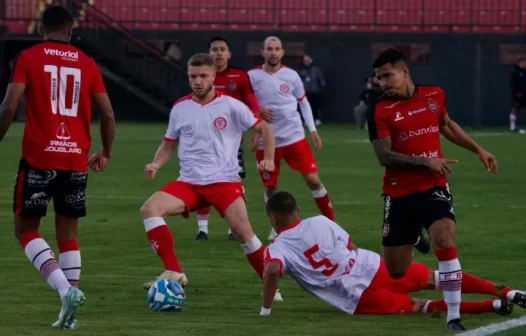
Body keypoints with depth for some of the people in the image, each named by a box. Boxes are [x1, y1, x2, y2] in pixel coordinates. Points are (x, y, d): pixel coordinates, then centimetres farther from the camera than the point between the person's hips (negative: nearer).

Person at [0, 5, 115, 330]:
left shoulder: (29, 58, -1)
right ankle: (69, 313, 4)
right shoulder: (87, 64, 8)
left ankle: (66, 289, -15)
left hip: (39, 157, -3)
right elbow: (108, 114, 6)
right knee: (68, 235, 13)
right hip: (77, 160, 3)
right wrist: (106, 154, 20)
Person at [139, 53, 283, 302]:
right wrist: (156, 164, -3)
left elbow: (264, 129, 5)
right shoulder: (180, 108, 7)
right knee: (149, 209, -20)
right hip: (189, 182, 3)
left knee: (241, 230, -22)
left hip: (225, 181, -3)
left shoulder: (230, 106, -2)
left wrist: (268, 158, -10)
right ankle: (173, 273, -21)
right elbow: (169, 144, 17)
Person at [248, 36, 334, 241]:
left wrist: (313, 129, 6)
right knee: (270, 186, 8)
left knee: (313, 179, -5)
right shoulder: (252, 77, -4)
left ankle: (331, 222, 5)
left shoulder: (291, 75, 0)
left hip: (294, 137, 0)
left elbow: (303, 102, 12)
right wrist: (256, 111, -16)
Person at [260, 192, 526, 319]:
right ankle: (505, 292, 11)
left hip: (360, 300, -4)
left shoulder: (277, 249, -1)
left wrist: (265, 312, -13)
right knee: (433, 278, 20)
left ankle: (492, 306, -15)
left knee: (418, 307, 1)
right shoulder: (320, 222, 11)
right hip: (374, 267, 4)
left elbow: (272, 272, -22)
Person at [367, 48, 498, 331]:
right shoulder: (380, 111, -10)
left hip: (434, 188, 1)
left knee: (445, 242, -24)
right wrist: (426, 161, -25)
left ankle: (454, 317, -19)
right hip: (399, 194, -1)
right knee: (396, 273, 5)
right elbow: (384, 156, -18)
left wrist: (479, 151, 22)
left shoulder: (434, 96, 2)